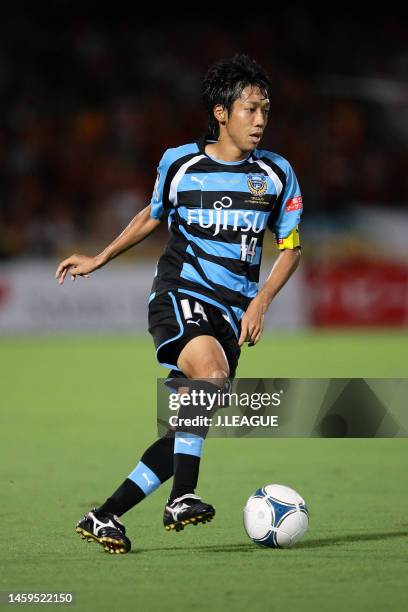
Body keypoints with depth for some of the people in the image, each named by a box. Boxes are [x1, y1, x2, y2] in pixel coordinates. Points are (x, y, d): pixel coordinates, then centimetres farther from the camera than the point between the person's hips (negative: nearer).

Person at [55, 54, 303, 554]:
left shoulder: (276, 174, 5)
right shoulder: (179, 163, 3)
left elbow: (290, 248, 11)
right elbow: (152, 216, 22)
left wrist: (260, 302, -5)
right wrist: (98, 259, 23)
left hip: (232, 313, 3)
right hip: (178, 295, -3)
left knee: (191, 433, -5)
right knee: (212, 372, -34)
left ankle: (106, 517, 6)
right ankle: (182, 498, -34)